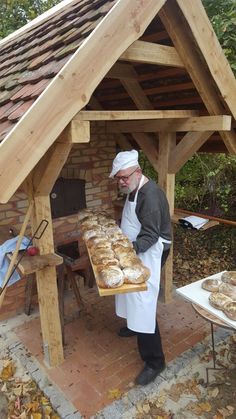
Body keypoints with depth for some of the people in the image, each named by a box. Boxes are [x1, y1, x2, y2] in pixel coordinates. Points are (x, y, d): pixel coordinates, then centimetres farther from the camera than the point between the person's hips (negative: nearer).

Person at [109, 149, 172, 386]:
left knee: (143, 304, -8)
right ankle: (134, 326, 50)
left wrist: (131, 248, -40)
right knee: (133, 295, 24)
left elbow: (150, 236, -28)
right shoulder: (133, 190, 6)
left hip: (149, 253, -10)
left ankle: (154, 361, 5)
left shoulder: (150, 194, -25)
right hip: (134, 250, 10)